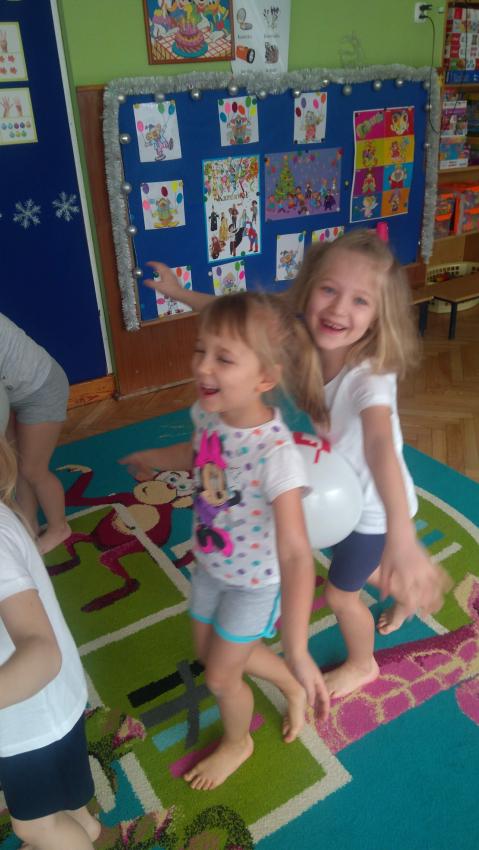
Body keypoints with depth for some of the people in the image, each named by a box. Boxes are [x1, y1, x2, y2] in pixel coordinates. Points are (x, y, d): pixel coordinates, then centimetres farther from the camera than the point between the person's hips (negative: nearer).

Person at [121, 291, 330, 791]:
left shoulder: (276, 454, -39)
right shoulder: (207, 413, -17)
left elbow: (295, 554, -41)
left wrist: (297, 651, -45)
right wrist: (153, 459, 26)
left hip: (254, 583, -7)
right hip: (209, 566, 7)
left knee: (220, 677, 14)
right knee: (209, 651, 26)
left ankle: (237, 743, 51)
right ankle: (291, 688, 53)